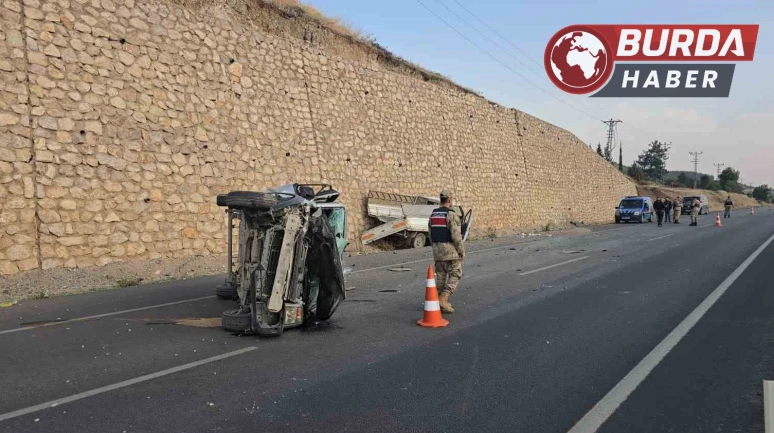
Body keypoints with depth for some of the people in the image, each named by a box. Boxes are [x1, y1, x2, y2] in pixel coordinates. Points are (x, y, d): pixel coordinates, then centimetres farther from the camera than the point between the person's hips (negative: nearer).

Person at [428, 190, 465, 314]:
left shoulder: (433, 215, 6)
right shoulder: (452, 215, -16)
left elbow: (431, 235, 11)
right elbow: (456, 236, -20)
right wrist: (462, 251, -10)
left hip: (438, 249, 7)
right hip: (451, 250, -7)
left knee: (441, 276, 12)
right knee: (455, 275, 1)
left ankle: (440, 303, 14)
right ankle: (443, 299, -11)